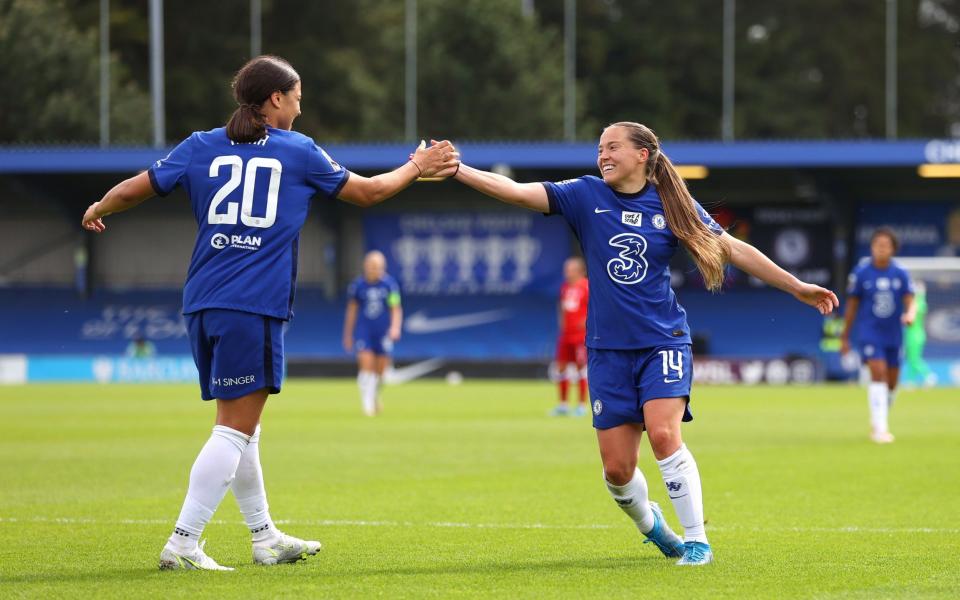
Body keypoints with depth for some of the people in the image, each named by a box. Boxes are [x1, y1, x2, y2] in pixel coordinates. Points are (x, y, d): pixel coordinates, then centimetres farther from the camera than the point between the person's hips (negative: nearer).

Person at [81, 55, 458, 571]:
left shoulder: (200, 147, 11)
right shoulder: (298, 152, 4)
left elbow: (131, 191, 13)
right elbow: (367, 191, 16)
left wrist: (97, 210, 34)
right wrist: (415, 168, 32)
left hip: (202, 305, 6)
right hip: (255, 307, -6)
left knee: (238, 425, 15)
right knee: (235, 430, -6)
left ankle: (266, 538, 25)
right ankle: (183, 544, -14)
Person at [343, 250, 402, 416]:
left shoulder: (389, 284, -1)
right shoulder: (357, 285, 1)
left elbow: (396, 309, -1)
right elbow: (351, 310, 11)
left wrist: (395, 327, -18)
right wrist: (347, 335, 13)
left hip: (383, 332, 1)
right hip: (363, 331, -1)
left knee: (380, 369, 7)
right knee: (366, 364, -16)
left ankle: (375, 397, 34)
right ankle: (367, 403, -14)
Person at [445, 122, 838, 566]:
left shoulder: (673, 205, 0)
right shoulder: (585, 196, 1)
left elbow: (734, 250, 6)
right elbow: (516, 191, -8)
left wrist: (797, 288, 7)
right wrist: (454, 169, -19)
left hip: (663, 340, -2)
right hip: (609, 349, 2)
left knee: (663, 434, -24)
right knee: (616, 468, 0)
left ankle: (697, 541, -12)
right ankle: (647, 522, 33)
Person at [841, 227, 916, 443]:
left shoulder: (901, 274, -1)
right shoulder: (861, 273, -6)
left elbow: (910, 302, -2)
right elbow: (852, 306, 2)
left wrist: (910, 314, -27)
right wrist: (845, 337, 6)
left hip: (893, 335, 3)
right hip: (869, 332, -3)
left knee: (891, 382, 9)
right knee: (878, 373, -20)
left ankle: (877, 424, 32)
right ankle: (880, 428, -21)